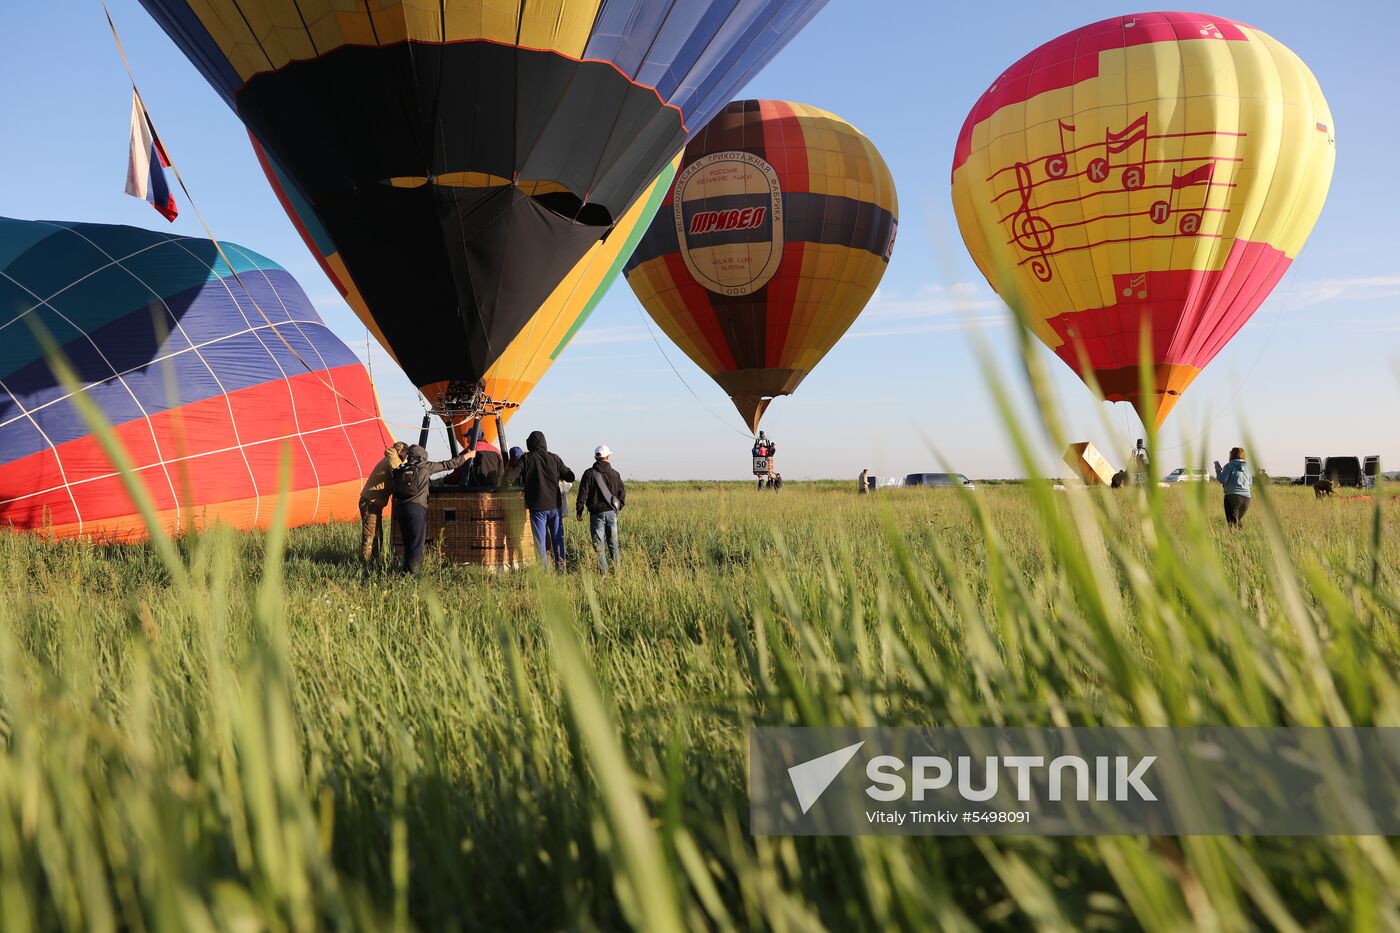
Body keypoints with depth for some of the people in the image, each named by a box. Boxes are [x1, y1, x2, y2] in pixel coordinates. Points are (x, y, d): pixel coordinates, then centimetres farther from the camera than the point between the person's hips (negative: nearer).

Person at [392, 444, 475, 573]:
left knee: (408, 543, 13)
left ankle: (406, 571, 12)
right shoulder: (425, 467, 1)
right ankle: (413, 572, -11)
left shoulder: (400, 470, 12)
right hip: (416, 508, -5)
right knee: (417, 544, -4)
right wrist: (468, 455, 19)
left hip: (400, 508, 5)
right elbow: (449, 464, 7)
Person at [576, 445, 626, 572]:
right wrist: (618, 508, 24)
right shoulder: (615, 474, 4)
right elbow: (622, 493, 10)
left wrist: (579, 511, 0)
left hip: (596, 513, -3)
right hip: (611, 512, 3)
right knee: (613, 542, 15)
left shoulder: (589, 473, -7)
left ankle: (603, 570, -1)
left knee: (599, 544, 1)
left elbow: (582, 494, -8)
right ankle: (617, 567, 16)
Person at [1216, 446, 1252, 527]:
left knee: (1232, 522, -9)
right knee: (1239, 520, 18)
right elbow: (1250, 482, 24)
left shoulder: (1229, 466, -4)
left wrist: (1218, 472, 7)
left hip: (1232, 496, -6)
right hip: (1246, 497, 6)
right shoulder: (1247, 467, 14)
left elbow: (1223, 480, -10)